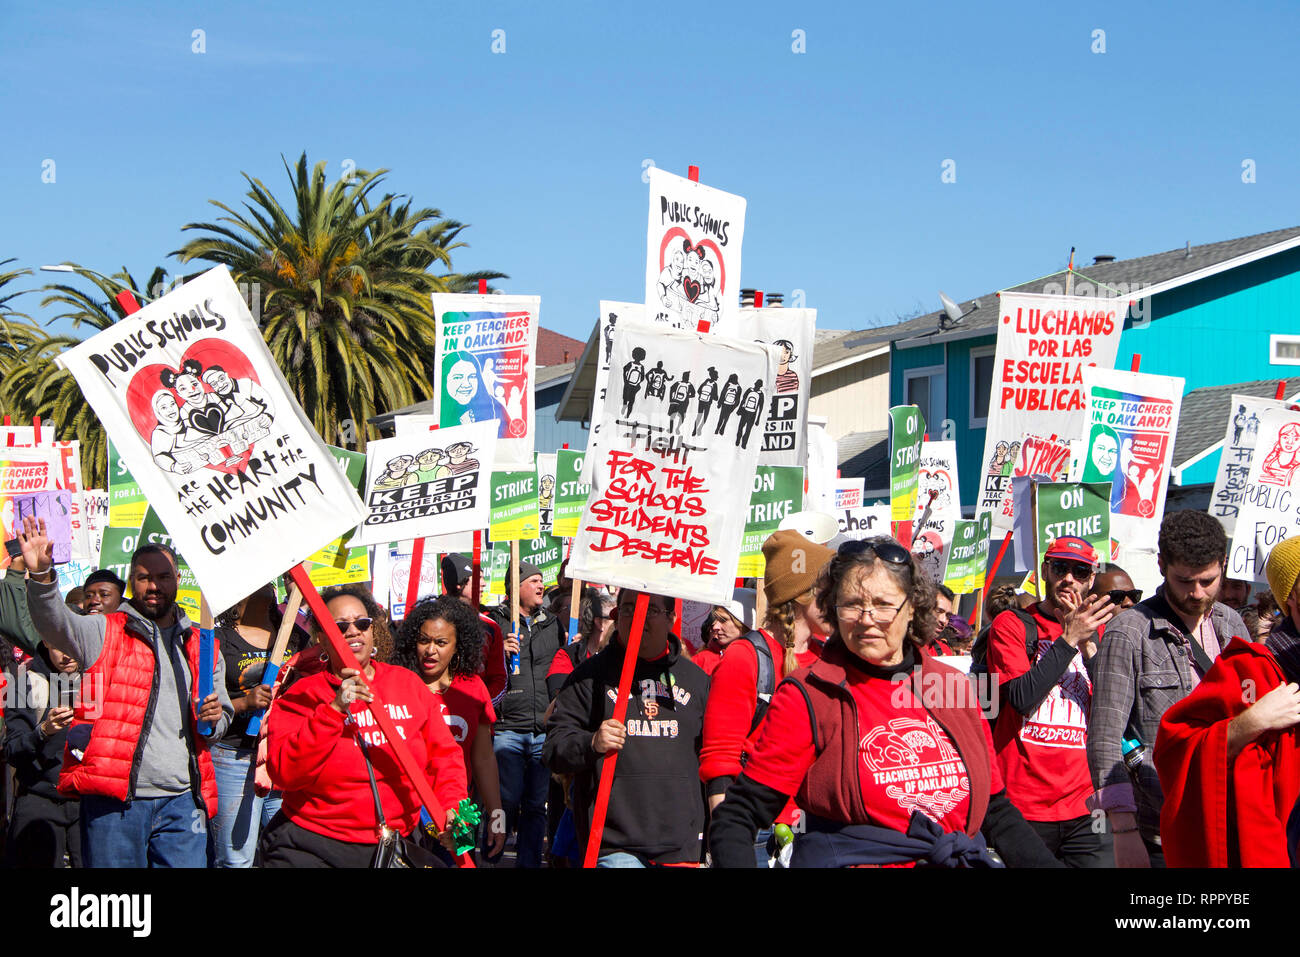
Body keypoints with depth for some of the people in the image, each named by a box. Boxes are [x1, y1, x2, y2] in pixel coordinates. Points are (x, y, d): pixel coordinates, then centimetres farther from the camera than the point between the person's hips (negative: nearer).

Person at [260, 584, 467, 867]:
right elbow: (284, 773, -15)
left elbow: (444, 753, 10)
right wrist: (334, 710, -22)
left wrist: (450, 805, -8)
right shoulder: (301, 696, -1)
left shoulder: (407, 683, 10)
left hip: (394, 842, 3)